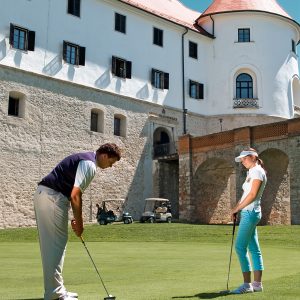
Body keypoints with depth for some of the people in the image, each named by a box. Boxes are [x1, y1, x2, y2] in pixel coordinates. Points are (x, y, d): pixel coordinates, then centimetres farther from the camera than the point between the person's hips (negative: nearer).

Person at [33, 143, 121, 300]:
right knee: (56, 245, -5)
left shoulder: (84, 158, 19)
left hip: (43, 194, 10)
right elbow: (75, 196, -19)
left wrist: (76, 219, 18)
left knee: (50, 245, 12)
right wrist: (79, 223, -10)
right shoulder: (89, 165, -12)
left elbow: (72, 192, 22)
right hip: (52, 197, -10)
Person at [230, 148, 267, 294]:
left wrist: (237, 209, -10)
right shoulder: (251, 173, 20)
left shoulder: (257, 171, -9)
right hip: (248, 212, 10)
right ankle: (257, 284, 11)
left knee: (240, 247, -10)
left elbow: (252, 194, -16)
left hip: (250, 212, -10)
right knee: (254, 248, 8)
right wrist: (236, 208, 4)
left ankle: (247, 284, -6)